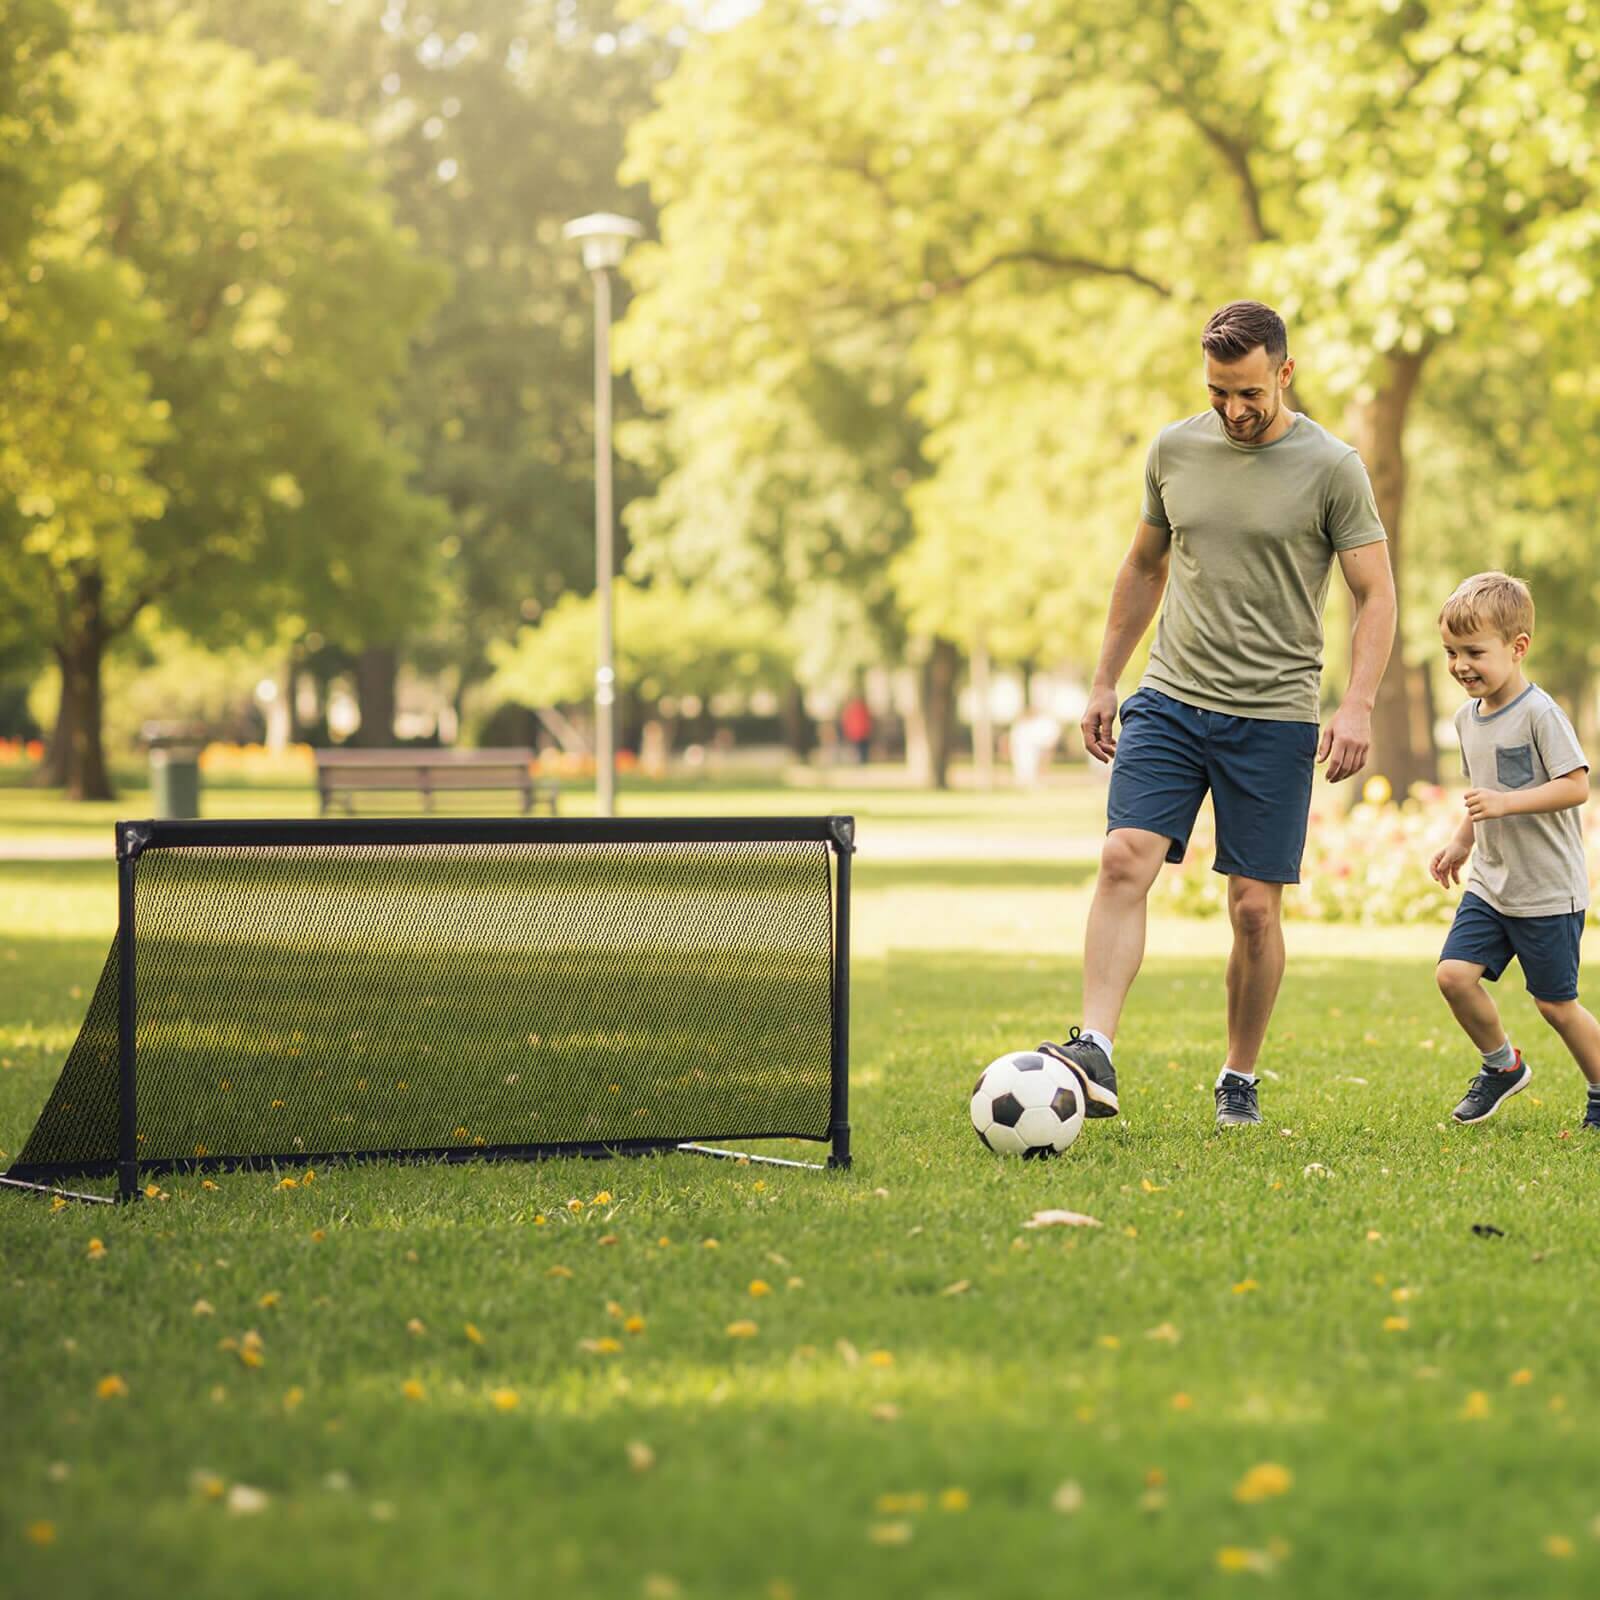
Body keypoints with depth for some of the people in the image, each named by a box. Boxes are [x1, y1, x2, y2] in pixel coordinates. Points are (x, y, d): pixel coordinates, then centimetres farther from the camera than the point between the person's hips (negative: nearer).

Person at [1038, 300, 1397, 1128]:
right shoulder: (1174, 449, 7)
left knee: (1255, 906, 0)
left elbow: (1376, 594, -3)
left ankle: (1240, 1080, 16)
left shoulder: (1331, 467, -4)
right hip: (1169, 699, 3)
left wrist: (1358, 705, -15)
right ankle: (1094, 1052, -21)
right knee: (1123, 859, -15)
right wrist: (1103, 681, 17)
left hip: (1273, 715, -3)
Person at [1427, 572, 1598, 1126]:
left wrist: (1506, 803, -28)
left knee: (1555, 1002, 1)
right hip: (1490, 883, 7)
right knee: (1454, 973, -6)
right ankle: (1501, 1065, 17)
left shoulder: (1540, 713, -17)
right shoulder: (1468, 717, 7)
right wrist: (1461, 842, 13)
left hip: (1548, 890, -7)